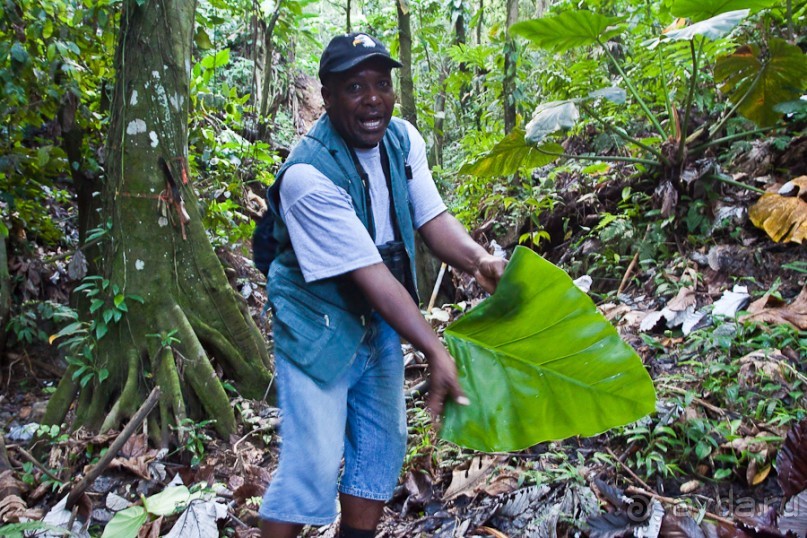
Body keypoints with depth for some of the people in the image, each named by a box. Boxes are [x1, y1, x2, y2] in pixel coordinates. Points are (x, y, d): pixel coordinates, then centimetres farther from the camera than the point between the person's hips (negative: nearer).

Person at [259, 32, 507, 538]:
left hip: (381, 322, 7)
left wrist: (476, 257, -26)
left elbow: (432, 216, -4)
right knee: (314, 462, -5)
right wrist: (437, 351, -32)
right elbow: (369, 274, -30)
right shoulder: (308, 175, -27)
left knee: (383, 444, 15)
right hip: (320, 326, -7)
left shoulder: (403, 138, -5)